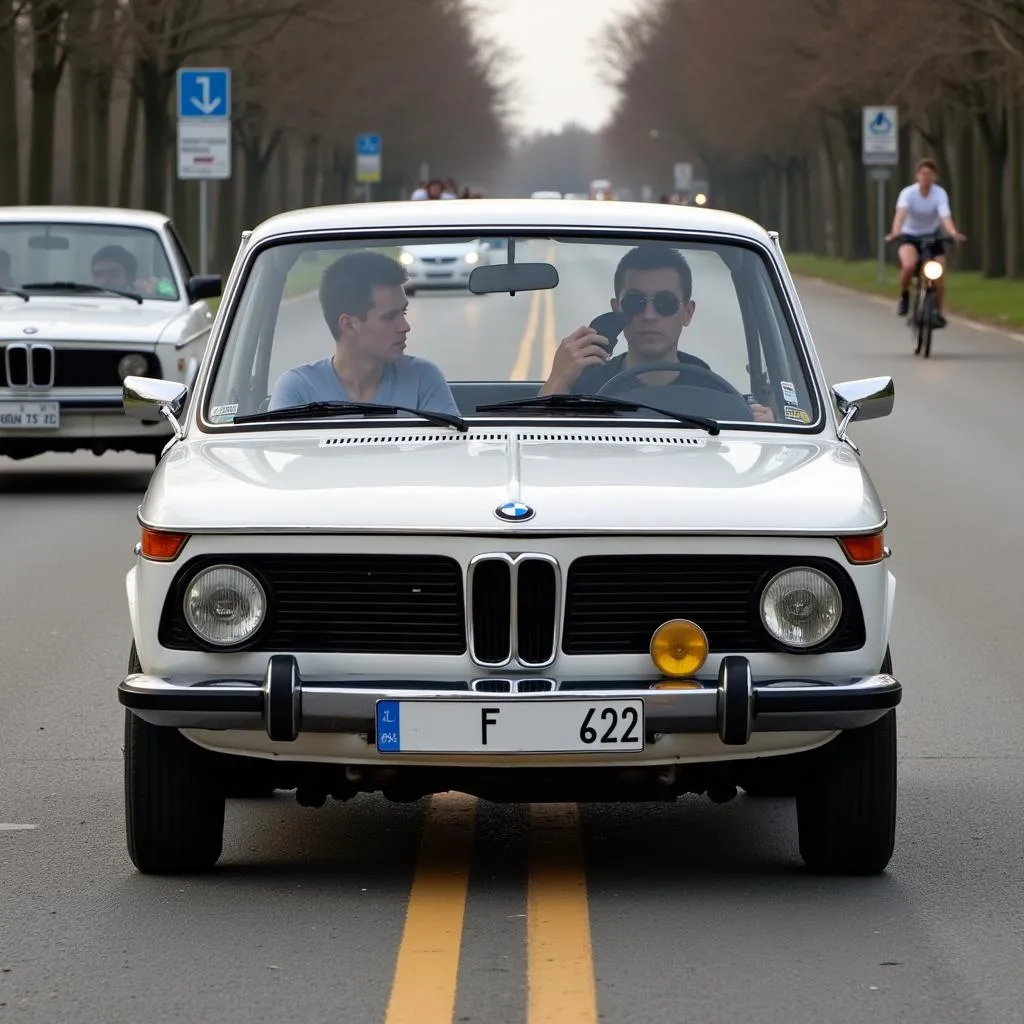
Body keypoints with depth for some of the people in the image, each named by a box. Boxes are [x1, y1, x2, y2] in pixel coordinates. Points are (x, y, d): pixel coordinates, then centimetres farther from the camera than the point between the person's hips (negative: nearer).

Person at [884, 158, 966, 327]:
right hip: (910, 236, -2)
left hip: (932, 236, 2)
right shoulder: (908, 193, -20)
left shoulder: (940, 194, -18)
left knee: (939, 275, -11)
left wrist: (954, 233, -53)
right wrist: (895, 233, -55)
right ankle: (904, 296, -3)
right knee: (909, 265, -31)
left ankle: (937, 311, 11)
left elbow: (945, 216, -33)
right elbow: (901, 213, -36)